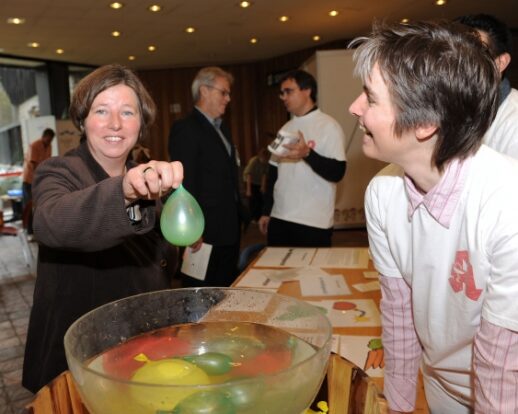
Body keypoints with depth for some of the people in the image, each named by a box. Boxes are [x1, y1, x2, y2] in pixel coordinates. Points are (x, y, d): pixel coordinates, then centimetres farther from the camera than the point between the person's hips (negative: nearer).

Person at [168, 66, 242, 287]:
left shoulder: (221, 128, 16)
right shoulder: (185, 128, -12)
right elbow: (185, 183, -18)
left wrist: (238, 218, 15)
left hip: (229, 230, 9)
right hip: (205, 233, -8)